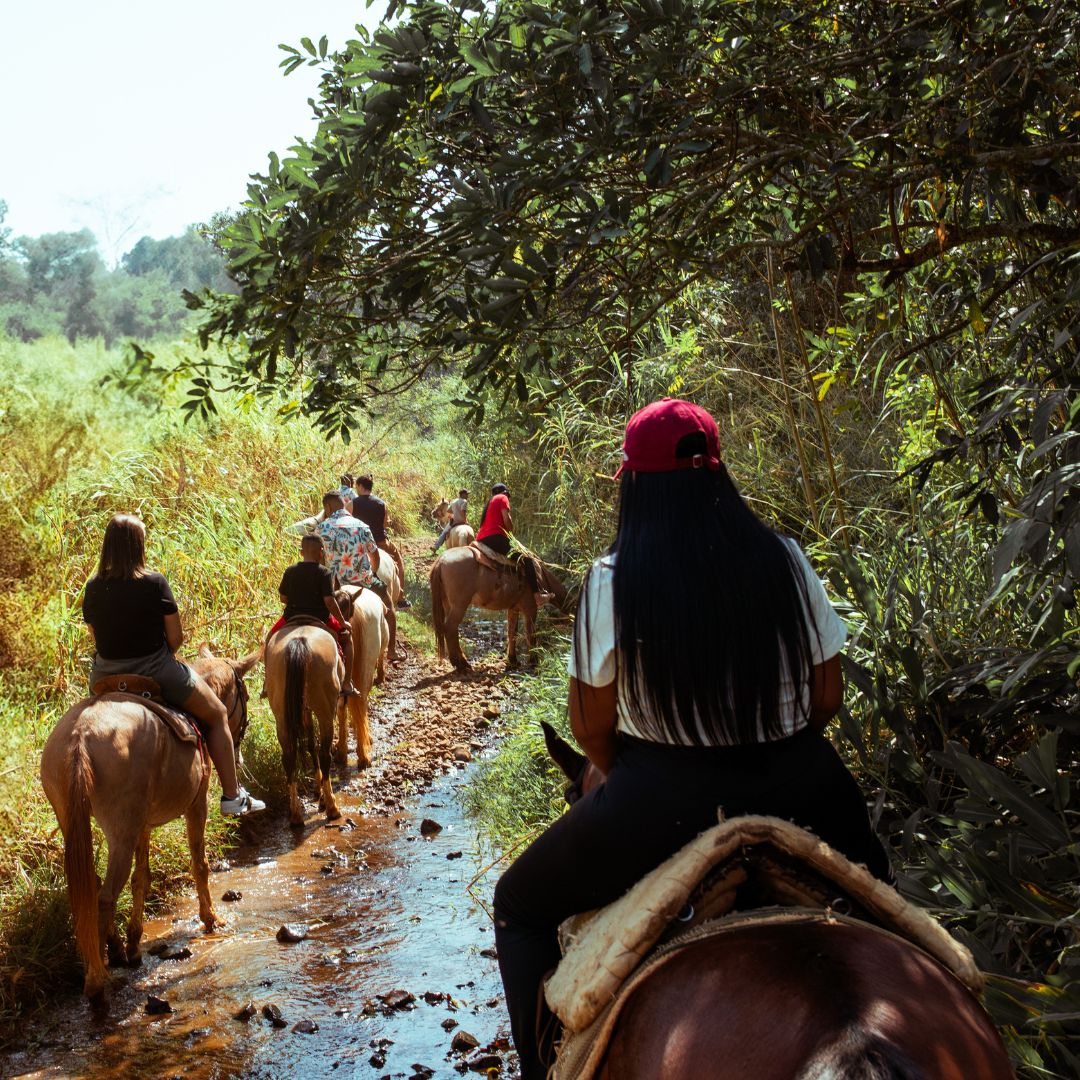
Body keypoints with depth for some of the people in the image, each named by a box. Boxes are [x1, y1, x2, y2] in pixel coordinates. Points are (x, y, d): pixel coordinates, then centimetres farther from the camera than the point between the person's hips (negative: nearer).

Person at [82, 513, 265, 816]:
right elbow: (176, 637, -11)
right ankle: (232, 796, 16)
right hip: (156, 673, -4)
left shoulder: (93, 588, -3)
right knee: (217, 715, 16)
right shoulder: (155, 584, -15)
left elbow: (98, 639, 4)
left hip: (106, 677, 4)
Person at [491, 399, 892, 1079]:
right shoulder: (784, 559, -3)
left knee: (519, 907, 21)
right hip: (797, 789, 4)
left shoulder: (613, 579, -10)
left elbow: (591, 728, -4)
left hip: (661, 801, -3)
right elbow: (828, 698, 3)